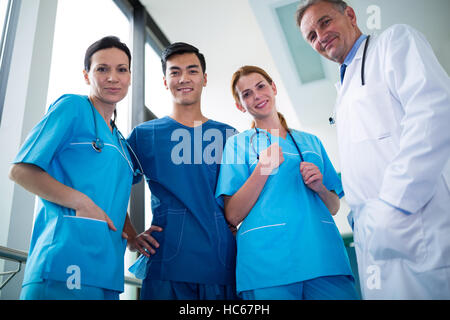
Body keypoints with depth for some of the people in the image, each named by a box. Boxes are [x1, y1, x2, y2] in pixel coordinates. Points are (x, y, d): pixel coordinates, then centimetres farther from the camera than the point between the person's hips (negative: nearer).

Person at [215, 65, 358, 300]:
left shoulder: (311, 141, 18)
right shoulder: (237, 144, 8)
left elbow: (334, 207, 19)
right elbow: (233, 216, -2)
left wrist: (320, 187, -2)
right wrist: (263, 169, -13)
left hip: (322, 254, 3)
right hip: (268, 262, -3)